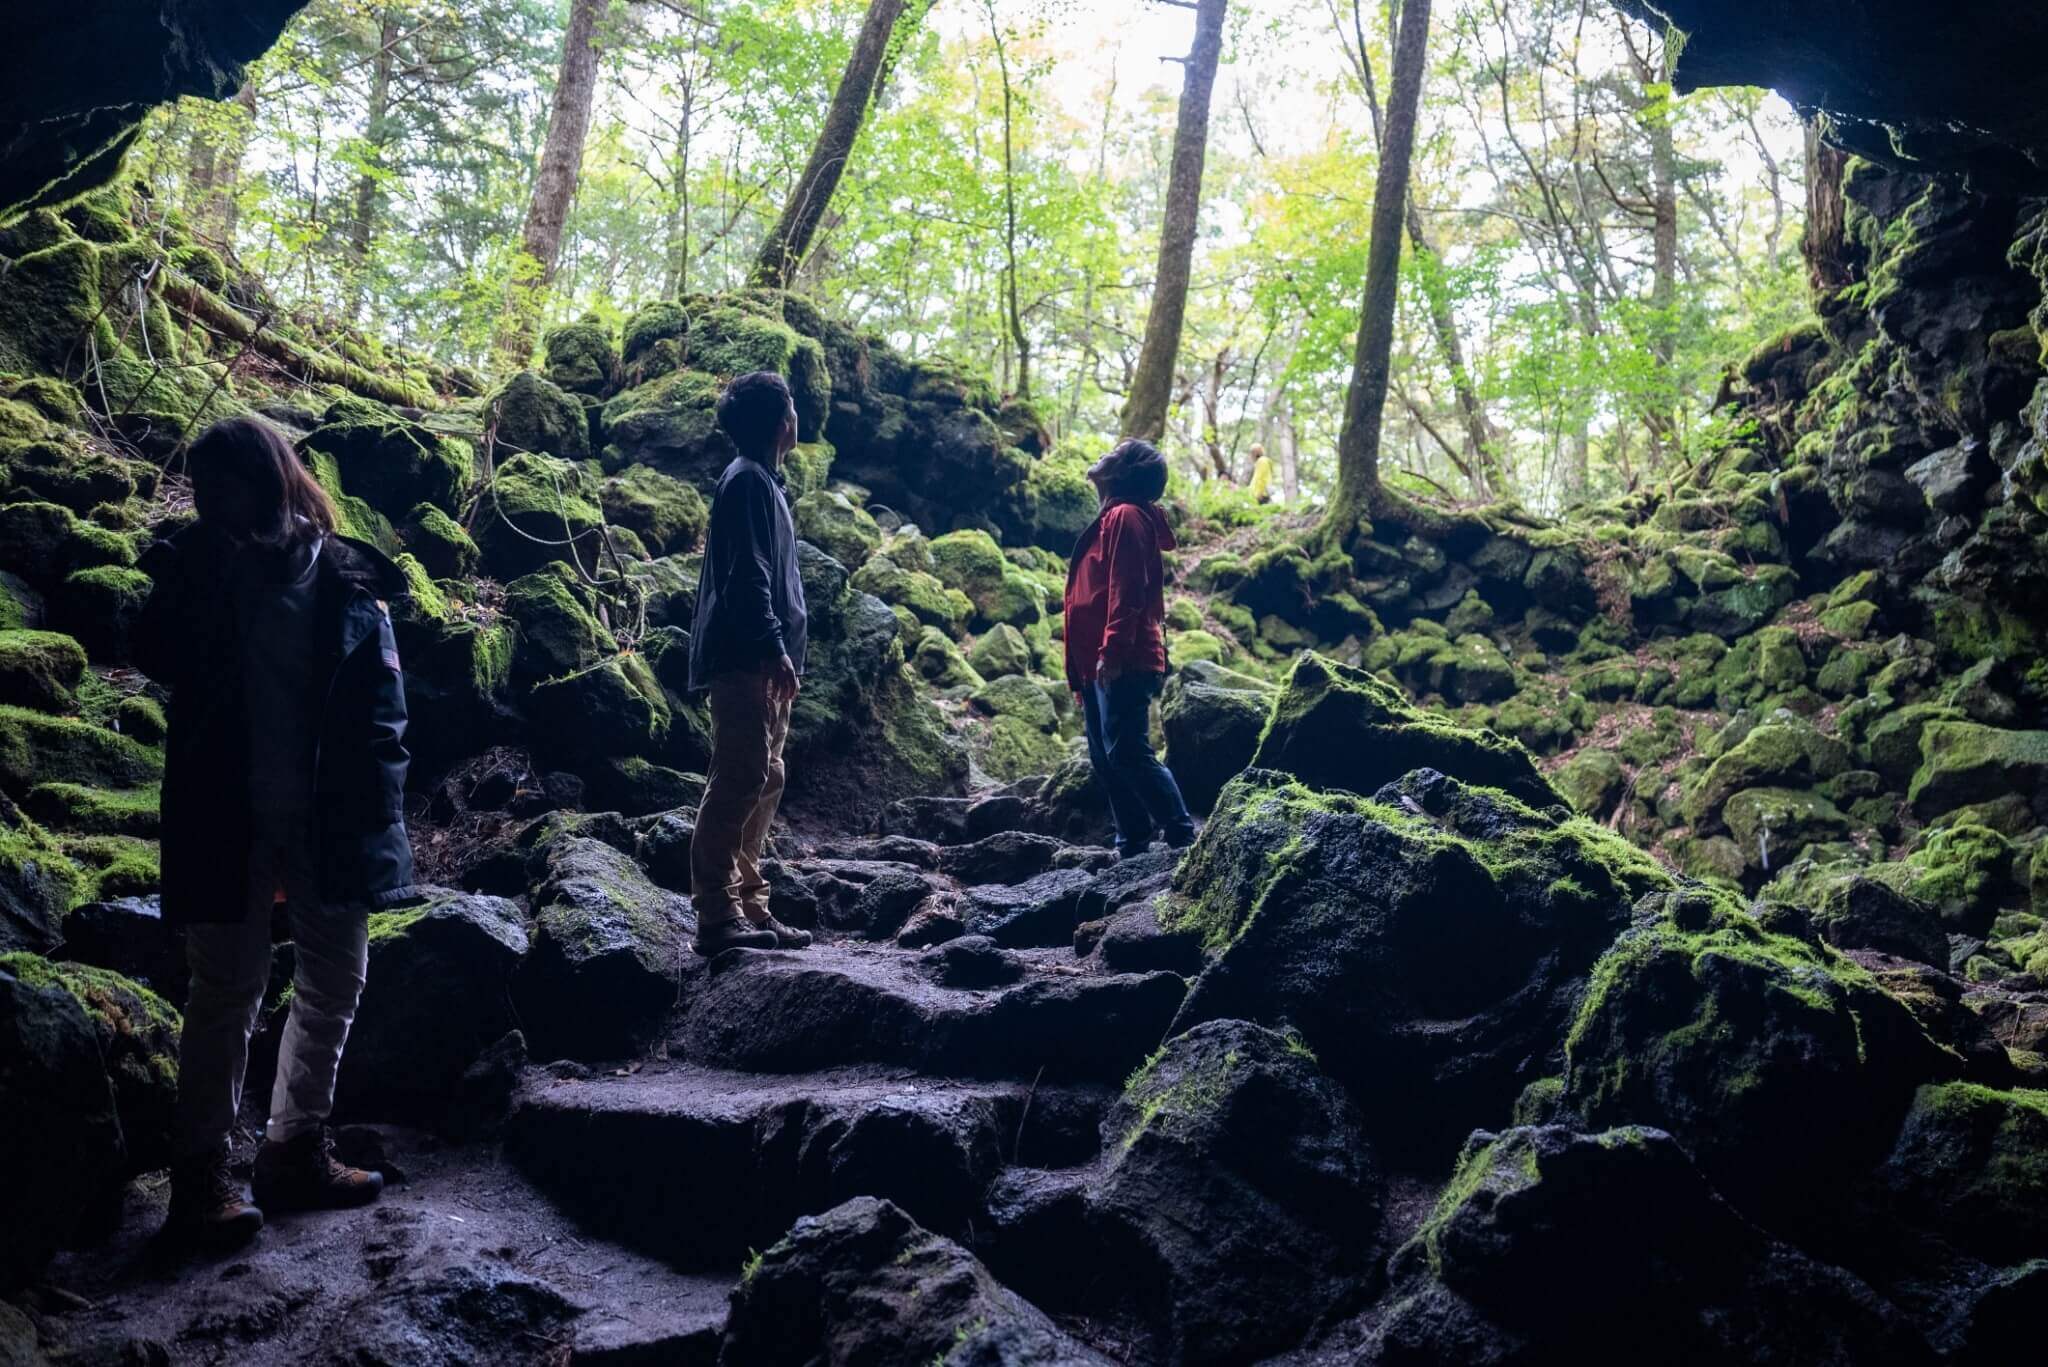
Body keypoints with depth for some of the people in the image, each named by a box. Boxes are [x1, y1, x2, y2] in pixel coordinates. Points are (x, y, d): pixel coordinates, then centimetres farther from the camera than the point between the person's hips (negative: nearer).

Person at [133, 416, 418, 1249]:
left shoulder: (344, 580, 0)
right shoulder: (194, 569, 4)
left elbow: (380, 708, -1)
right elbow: (158, 659, -12)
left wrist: (376, 813, -9)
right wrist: (197, 577, -17)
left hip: (332, 820, 1)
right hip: (228, 819, -1)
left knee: (333, 986, 9)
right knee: (227, 991, 2)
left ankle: (296, 1149, 25)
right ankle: (200, 1173, 13)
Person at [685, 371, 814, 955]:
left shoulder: (763, 481, 21)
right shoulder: (748, 480, -9)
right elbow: (747, 578, -18)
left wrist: (784, 653, 22)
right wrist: (775, 650, -20)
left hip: (761, 665, 10)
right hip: (746, 662, -10)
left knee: (763, 783, 10)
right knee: (738, 783, -12)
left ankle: (749, 907, 14)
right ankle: (718, 917, -11)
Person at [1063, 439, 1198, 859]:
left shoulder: (1125, 516, -8)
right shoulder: (1115, 517, 22)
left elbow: (1127, 592, -19)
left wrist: (1112, 651, -25)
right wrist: (1083, 665, 22)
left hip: (1121, 665, -10)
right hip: (1100, 665, 10)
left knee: (1127, 753, -13)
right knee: (1105, 758, 9)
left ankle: (1182, 836, -9)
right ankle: (1133, 845, 14)